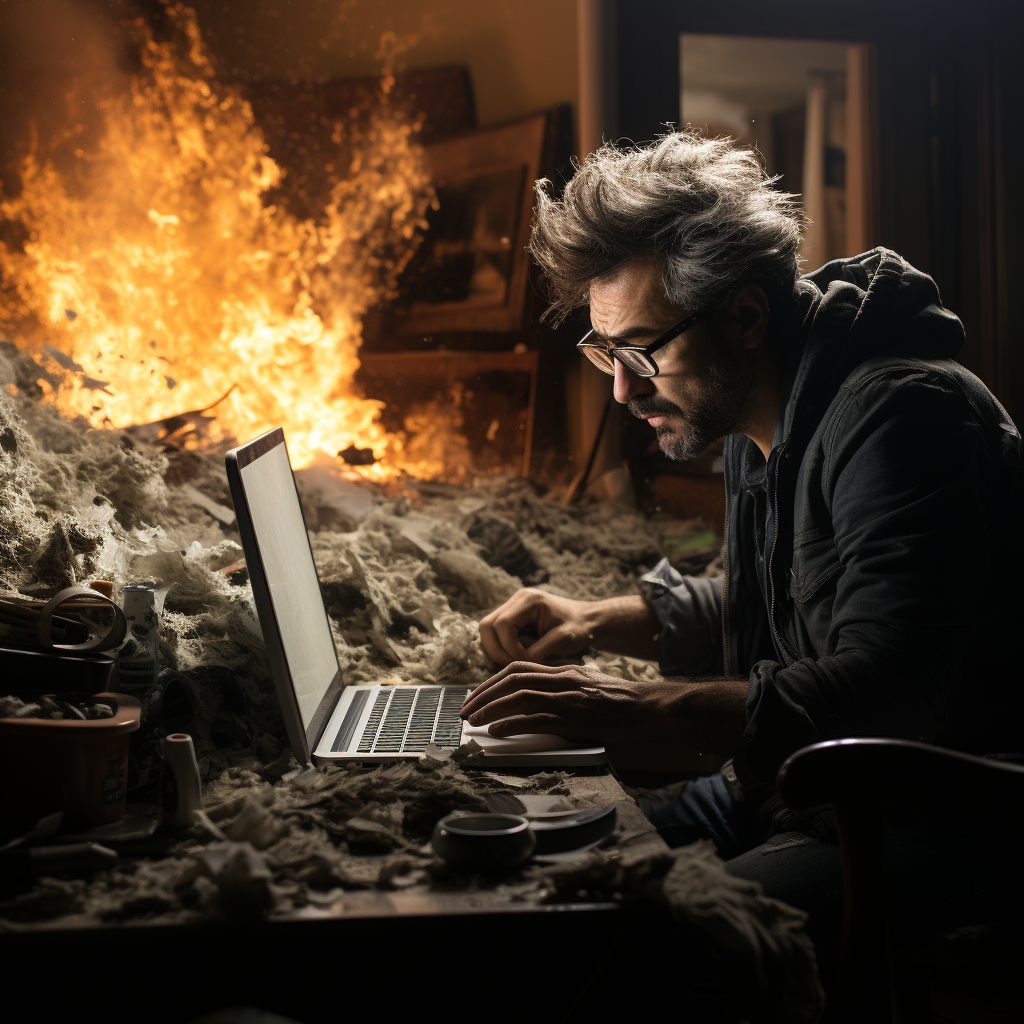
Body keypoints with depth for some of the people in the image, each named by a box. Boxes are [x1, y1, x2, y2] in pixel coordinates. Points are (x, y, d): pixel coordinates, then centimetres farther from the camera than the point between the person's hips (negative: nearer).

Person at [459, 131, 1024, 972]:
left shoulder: (902, 415, -20)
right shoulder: (761, 423, 11)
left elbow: (885, 694, -31)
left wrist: (648, 715, -34)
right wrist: (597, 622, 12)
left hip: (933, 832, -9)